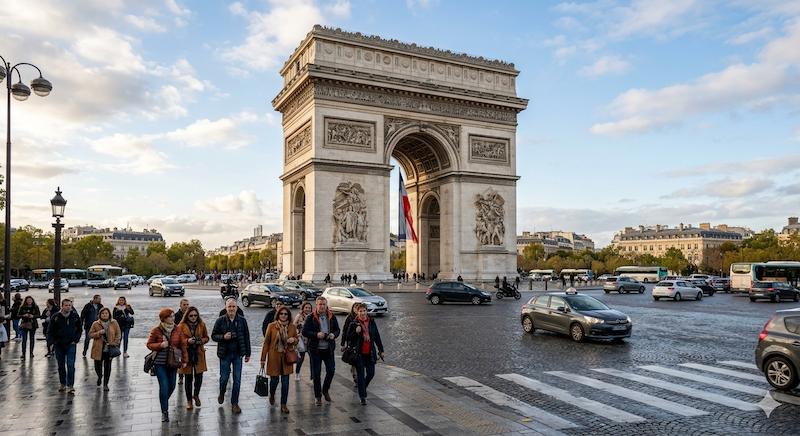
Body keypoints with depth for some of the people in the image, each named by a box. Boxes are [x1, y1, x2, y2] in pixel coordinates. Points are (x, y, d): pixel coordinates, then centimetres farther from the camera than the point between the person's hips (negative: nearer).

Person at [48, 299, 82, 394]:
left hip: (71, 344, -1)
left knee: (70, 365, -8)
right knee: (61, 366, 13)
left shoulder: (75, 316, -4)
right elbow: (50, 331, 4)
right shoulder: (56, 317, -5)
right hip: (59, 345, 2)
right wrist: (53, 342, -7)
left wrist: (76, 340, -2)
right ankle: (62, 384, 28)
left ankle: (70, 386, -4)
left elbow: (79, 329, 8)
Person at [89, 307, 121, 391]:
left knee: (107, 367, 3)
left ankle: (105, 384, 18)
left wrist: (115, 343, -8)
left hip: (109, 349, 0)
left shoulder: (114, 323, 3)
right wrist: (99, 333, -16)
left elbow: (118, 334, 5)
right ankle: (100, 376, 38)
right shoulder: (95, 324, 3)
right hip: (98, 349, 0)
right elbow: (90, 334, 1)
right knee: (97, 366, 3)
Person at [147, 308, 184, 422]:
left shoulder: (177, 330, 2)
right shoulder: (156, 330, -7)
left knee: (171, 386, 9)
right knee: (164, 386, -8)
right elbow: (149, 344, 0)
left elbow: (181, 345, 8)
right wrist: (160, 345, -18)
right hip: (160, 362, -3)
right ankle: (164, 412, 4)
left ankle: (164, 402, 39)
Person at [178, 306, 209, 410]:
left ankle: (196, 395, 29)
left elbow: (206, 338, 10)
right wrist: (188, 341, -21)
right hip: (187, 354, -1)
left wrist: (201, 340, -11)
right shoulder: (181, 326, -2)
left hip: (199, 354, 2)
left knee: (199, 376, 2)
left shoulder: (201, 325, 4)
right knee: (188, 378, 4)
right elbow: (179, 340, -3)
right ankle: (189, 400, 20)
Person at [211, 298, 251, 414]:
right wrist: (223, 337, -19)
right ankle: (222, 393, 42)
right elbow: (213, 335, 2)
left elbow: (246, 337, 5)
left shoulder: (242, 320, -1)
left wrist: (247, 353, 5)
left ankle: (234, 403, 15)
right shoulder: (220, 321, -4)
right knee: (224, 377, 10)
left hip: (238, 354, 1)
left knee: (237, 379, 2)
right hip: (225, 354, -1)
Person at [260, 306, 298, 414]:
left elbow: (296, 340, 14)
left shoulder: (292, 327, 1)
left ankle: (283, 405, 15)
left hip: (287, 357, 2)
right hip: (274, 357, -1)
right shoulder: (271, 326, -6)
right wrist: (263, 358, -3)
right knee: (274, 380, 7)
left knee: (285, 382, 2)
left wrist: (293, 340, -11)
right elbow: (266, 342, -2)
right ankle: (272, 395, 41)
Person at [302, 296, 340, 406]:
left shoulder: (332, 317, 5)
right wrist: (316, 334, -22)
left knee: (331, 370, 2)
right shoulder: (311, 318, -6)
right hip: (315, 349, -3)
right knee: (316, 374, 4)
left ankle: (325, 390, 28)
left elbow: (337, 330, 13)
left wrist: (334, 334, -9)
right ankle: (318, 396, 18)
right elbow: (304, 331, -8)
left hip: (329, 349, 3)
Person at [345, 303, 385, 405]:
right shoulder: (353, 324, -6)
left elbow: (377, 337, 11)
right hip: (359, 354, -3)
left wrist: (380, 350, 12)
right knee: (361, 375, -1)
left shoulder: (372, 322, 4)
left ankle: (362, 387, 35)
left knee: (371, 373, 5)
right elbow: (348, 337, -4)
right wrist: (356, 332, -21)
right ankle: (363, 397, 8)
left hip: (370, 353, 3)